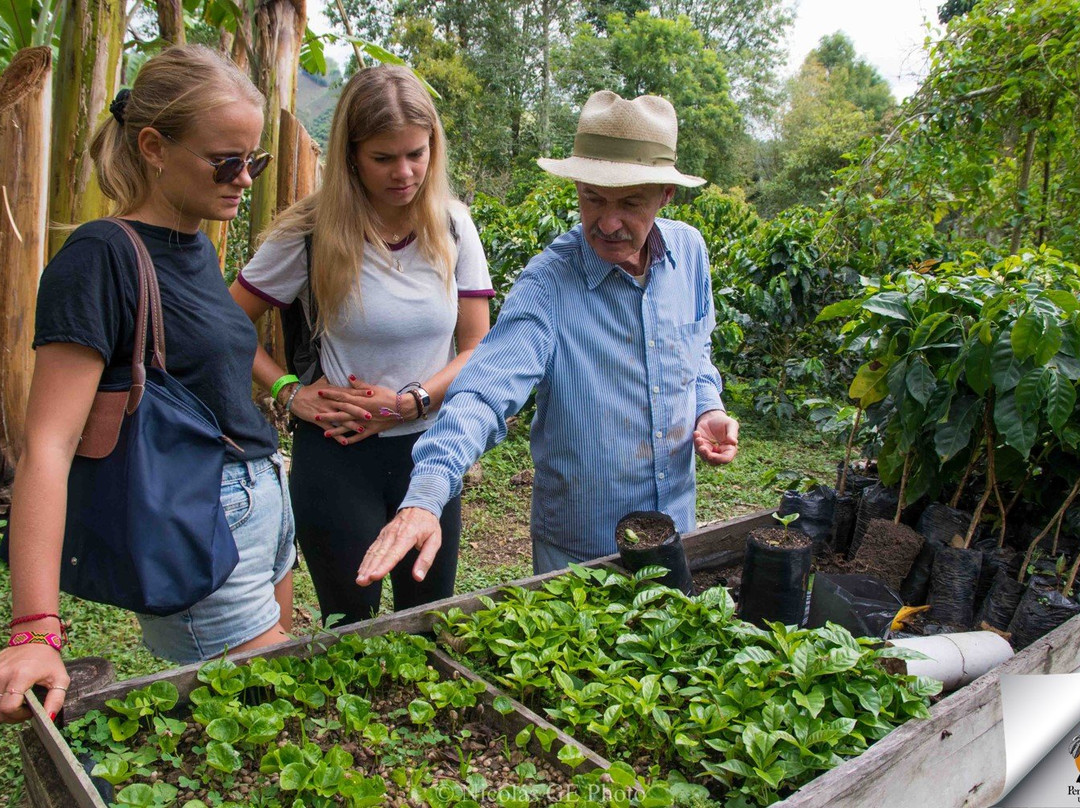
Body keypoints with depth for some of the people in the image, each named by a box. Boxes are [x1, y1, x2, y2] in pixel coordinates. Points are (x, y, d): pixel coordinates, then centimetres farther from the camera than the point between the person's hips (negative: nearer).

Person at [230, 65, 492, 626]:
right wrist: (289, 392, -12)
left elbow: (478, 348, -1)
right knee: (350, 630, 11)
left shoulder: (452, 228, -2)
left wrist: (408, 402, -14)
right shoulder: (312, 233, -9)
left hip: (429, 449, 3)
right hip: (338, 456, -2)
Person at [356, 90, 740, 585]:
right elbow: (485, 392, -35)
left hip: (677, 526, 6)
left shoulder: (689, 250, -5)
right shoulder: (548, 284, -24)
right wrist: (425, 495, -49)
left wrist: (709, 410, -6)